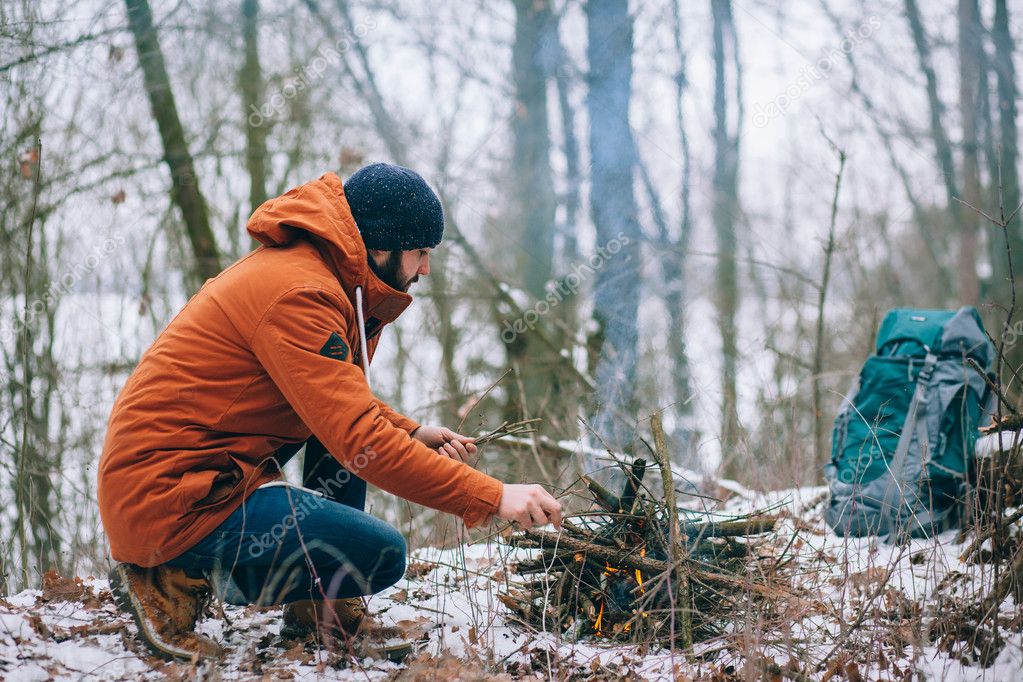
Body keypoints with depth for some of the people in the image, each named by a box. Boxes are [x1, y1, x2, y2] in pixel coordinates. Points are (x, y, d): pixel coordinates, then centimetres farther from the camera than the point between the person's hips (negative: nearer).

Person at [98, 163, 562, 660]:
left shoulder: (314, 270, 12)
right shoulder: (298, 293, -20)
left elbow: (344, 404, 26)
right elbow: (361, 440, -25)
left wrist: (411, 433, 7)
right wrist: (493, 498, -23)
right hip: (169, 501, -10)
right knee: (381, 555, -14)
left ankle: (317, 601, 12)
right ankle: (177, 581, -5)